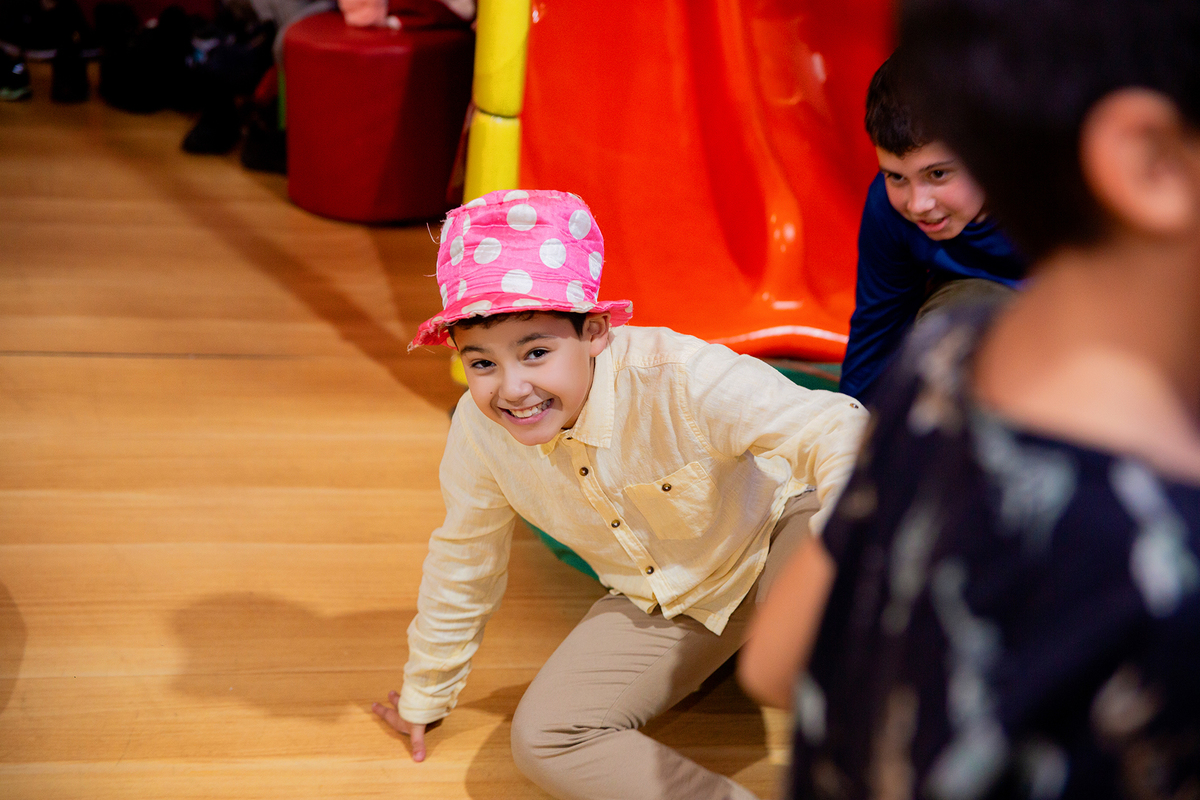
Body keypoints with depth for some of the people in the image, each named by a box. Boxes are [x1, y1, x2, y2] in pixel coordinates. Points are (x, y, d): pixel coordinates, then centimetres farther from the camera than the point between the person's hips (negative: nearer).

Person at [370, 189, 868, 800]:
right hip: (661, 605, 5)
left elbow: (834, 427, -36)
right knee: (542, 740, -15)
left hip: (776, 536, -4)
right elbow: (464, 558, 1)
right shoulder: (479, 429, -17)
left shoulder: (679, 378, -34)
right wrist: (424, 694, 14)